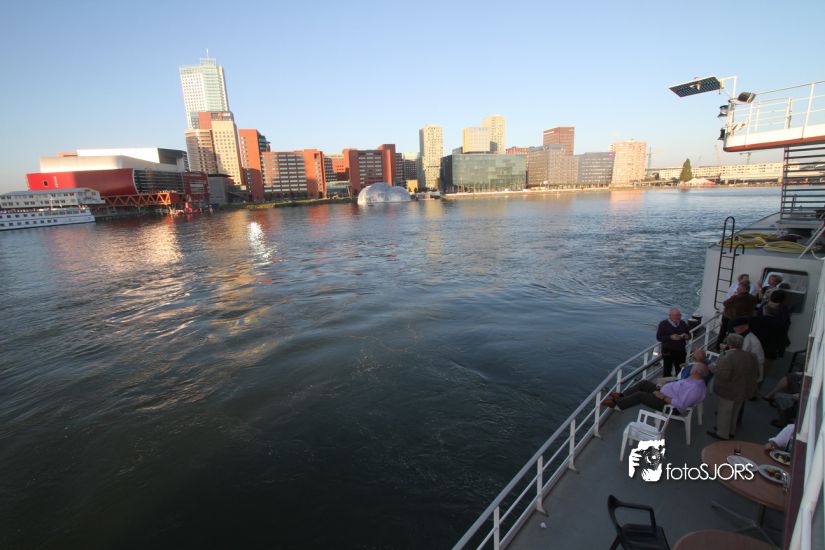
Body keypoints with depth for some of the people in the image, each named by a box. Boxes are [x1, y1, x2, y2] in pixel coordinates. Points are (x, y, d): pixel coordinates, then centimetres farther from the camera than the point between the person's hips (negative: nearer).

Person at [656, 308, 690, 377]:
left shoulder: (683, 324, 6)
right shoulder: (663, 324, -8)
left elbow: (689, 334, 16)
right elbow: (658, 337, -11)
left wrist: (687, 336, -9)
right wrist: (671, 337, -25)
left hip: (681, 351, 4)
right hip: (668, 352, -4)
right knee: (667, 372, 2)